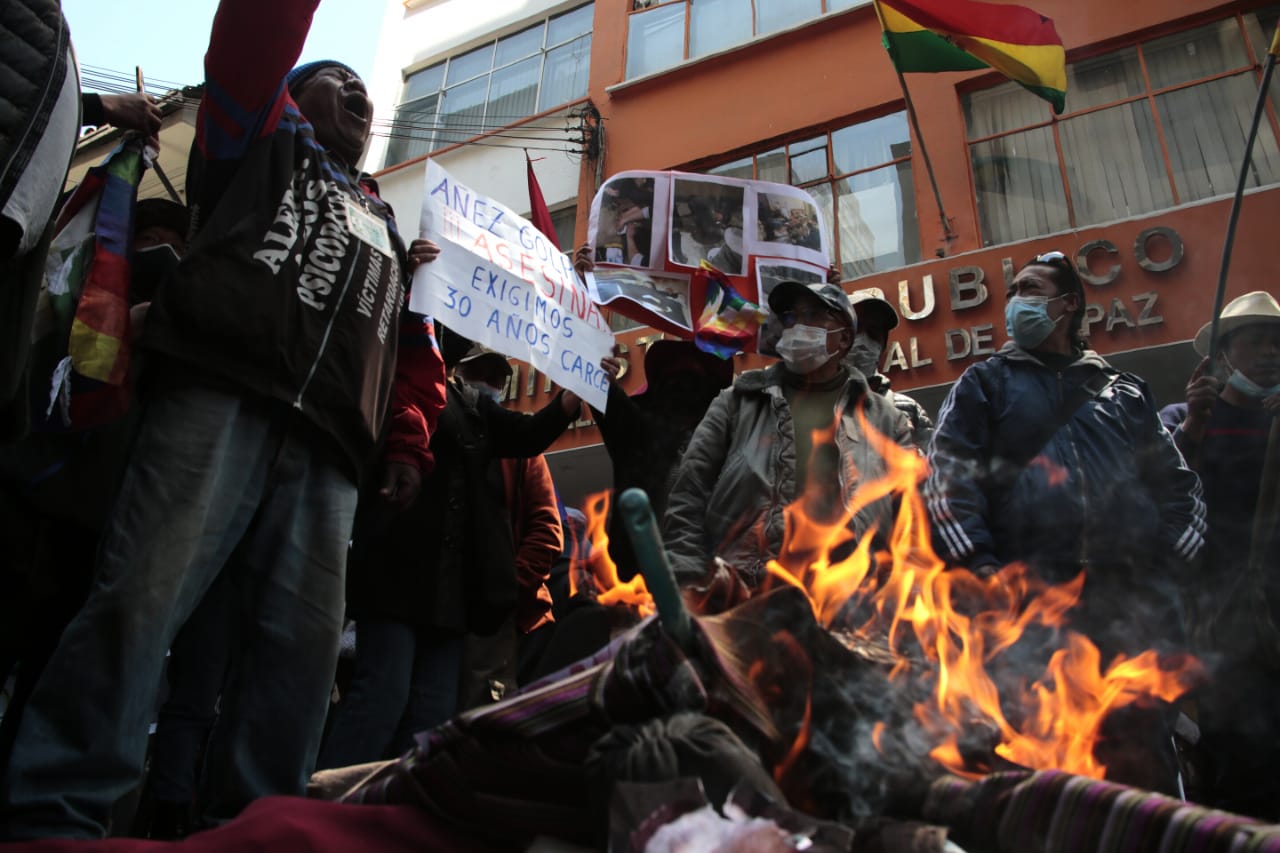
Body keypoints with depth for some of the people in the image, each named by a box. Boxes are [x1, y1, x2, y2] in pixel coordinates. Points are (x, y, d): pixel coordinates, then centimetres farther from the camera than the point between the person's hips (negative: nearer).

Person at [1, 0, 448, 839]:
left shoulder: (389, 228, 33)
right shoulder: (263, 142, 24)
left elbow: (419, 351, 27)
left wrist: (409, 441, 11)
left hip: (326, 446, 5)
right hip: (219, 396, -4)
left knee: (305, 638, -7)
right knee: (144, 594, -17)